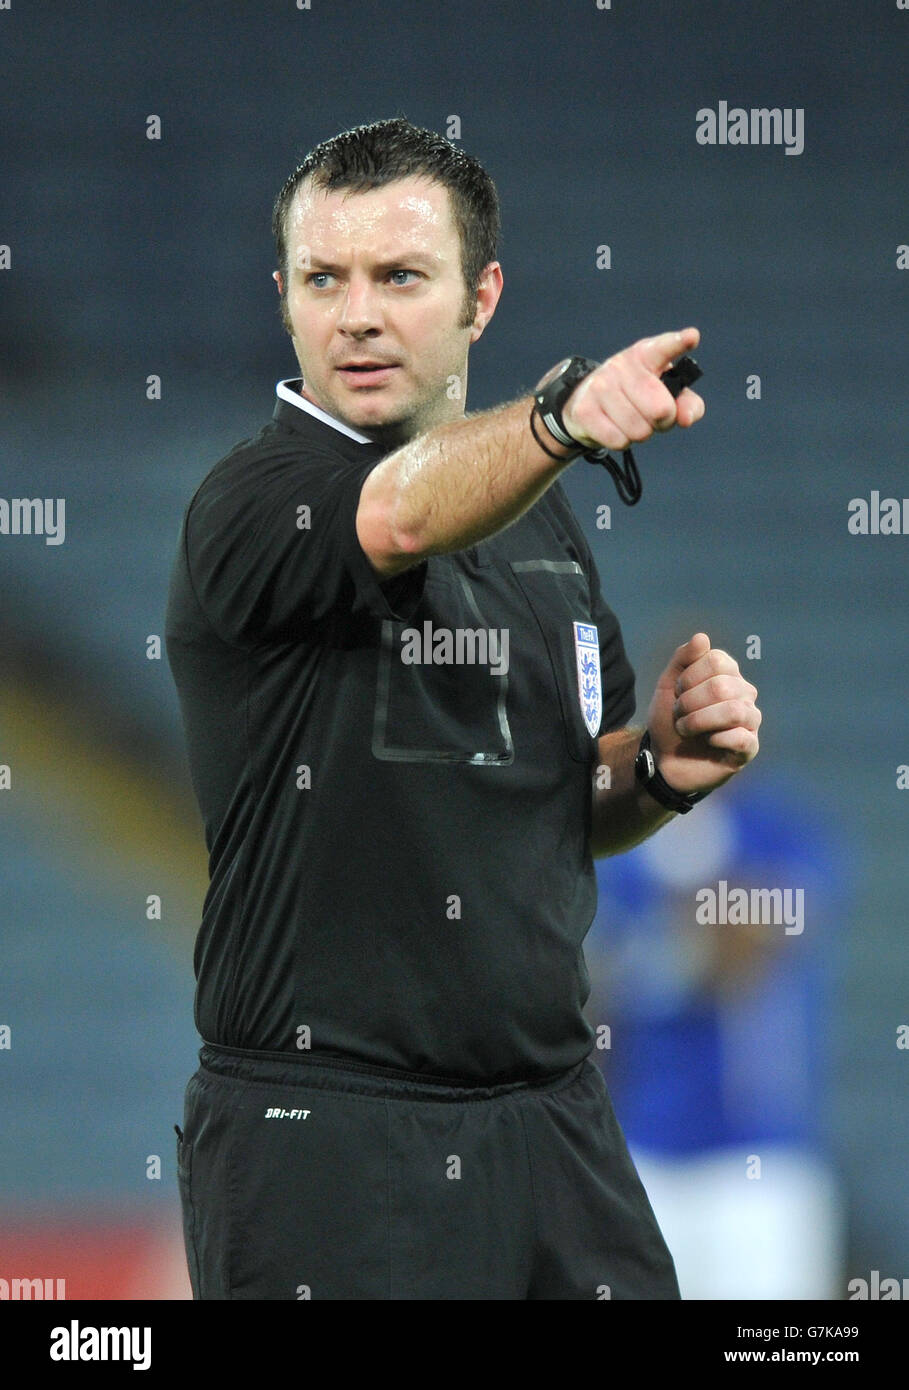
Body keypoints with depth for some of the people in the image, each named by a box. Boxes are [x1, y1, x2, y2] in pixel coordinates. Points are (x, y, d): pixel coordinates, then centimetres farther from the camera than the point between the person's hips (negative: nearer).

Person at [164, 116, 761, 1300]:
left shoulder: (538, 516, 13)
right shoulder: (256, 505, -10)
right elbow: (403, 516, -34)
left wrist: (662, 768, 0)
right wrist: (560, 420, -53)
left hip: (552, 1114, 6)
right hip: (324, 1136, -6)